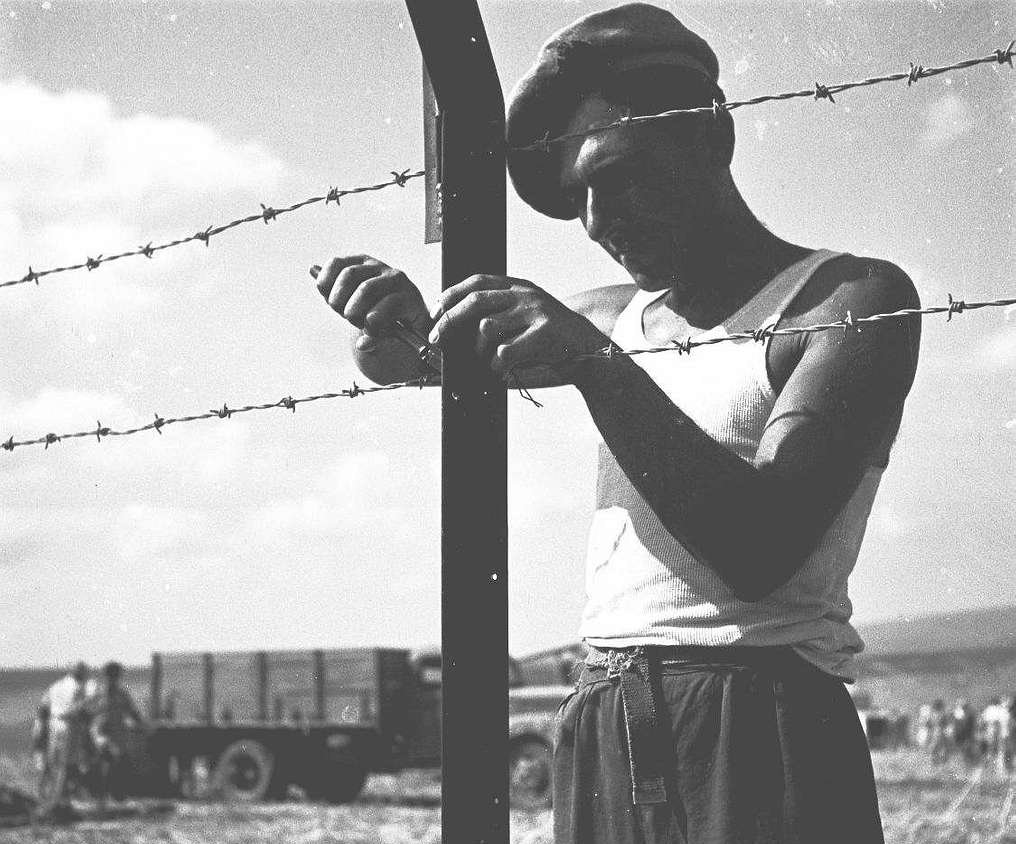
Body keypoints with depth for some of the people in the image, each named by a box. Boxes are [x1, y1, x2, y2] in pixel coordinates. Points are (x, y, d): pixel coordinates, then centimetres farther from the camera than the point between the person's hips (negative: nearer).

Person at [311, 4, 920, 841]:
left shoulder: (853, 297, -3)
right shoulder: (617, 318, 15)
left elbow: (763, 549, -15)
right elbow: (409, 358, 24)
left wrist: (599, 366, -23)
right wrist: (395, 317, 0)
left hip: (760, 736, -5)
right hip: (596, 736, 5)